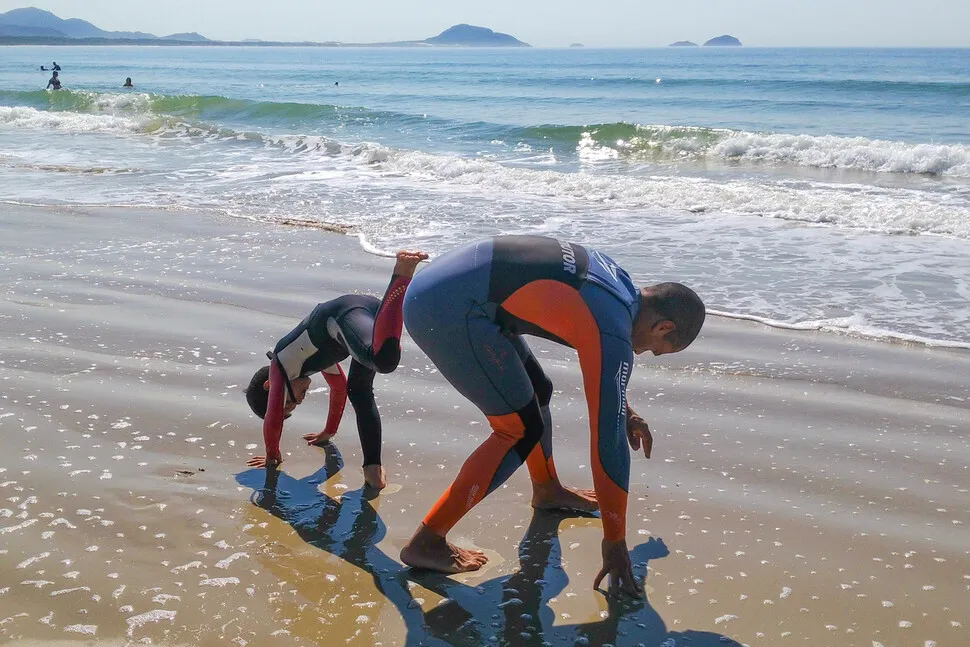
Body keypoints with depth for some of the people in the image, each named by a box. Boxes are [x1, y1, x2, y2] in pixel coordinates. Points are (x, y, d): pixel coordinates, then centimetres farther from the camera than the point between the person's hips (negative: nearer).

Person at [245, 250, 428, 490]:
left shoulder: (279, 364, 25)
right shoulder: (313, 356, 42)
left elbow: (274, 416, 23)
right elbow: (340, 387, 55)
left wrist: (272, 456, 36)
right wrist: (329, 432, 64)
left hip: (344, 316, -7)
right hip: (370, 310, 7)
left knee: (383, 360, -36)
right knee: (359, 390, 19)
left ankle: (401, 275, -48)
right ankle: (373, 467, 9)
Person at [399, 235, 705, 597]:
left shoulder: (618, 282, 13)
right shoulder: (615, 337, -12)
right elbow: (608, 442, -9)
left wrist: (625, 412, 48)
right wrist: (615, 543, 0)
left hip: (437, 283, 10)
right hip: (450, 310, -10)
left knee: (536, 390, 23)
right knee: (522, 431, -3)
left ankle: (547, 490, 47)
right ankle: (426, 543, -1)